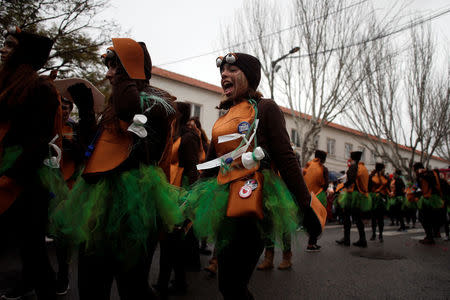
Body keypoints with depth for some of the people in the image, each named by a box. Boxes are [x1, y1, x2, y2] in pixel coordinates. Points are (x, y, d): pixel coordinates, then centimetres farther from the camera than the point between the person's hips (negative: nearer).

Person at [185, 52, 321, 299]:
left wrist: (306, 205, -9)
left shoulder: (265, 108, 0)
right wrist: (189, 199, 13)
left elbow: (286, 158, -6)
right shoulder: (223, 117, 18)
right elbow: (209, 164, 19)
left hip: (253, 202, -7)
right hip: (224, 202, 7)